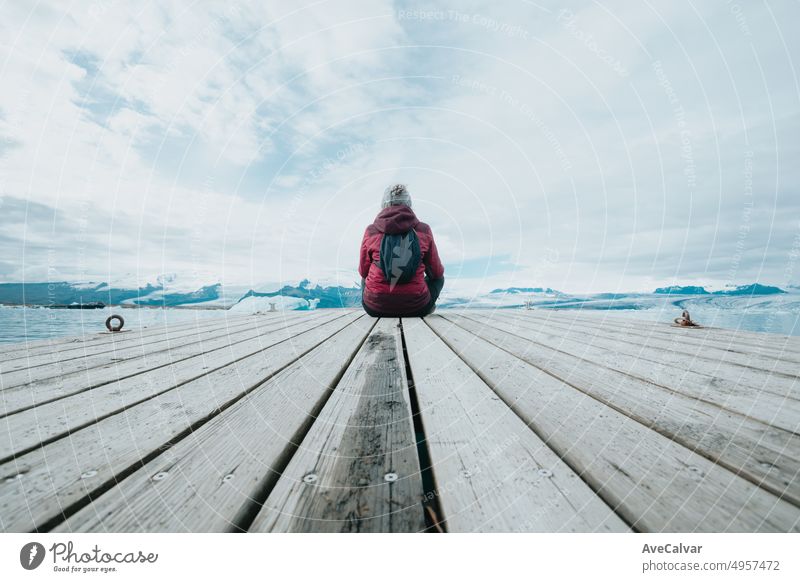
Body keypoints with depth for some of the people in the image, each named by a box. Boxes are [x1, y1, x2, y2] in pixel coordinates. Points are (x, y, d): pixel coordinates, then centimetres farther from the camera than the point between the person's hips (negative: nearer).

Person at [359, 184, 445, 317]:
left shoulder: (371, 231, -3)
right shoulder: (424, 230, -3)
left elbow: (363, 271, 9)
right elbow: (437, 272, 6)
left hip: (375, 308, 1)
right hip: (415, 308, -1)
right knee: (439, 278, 31)